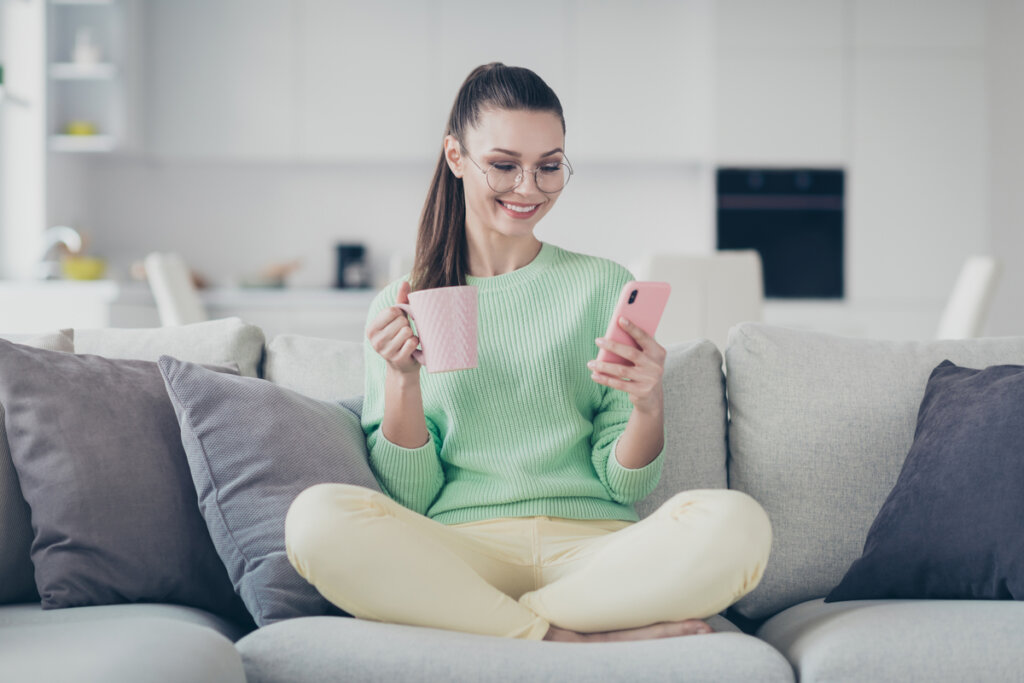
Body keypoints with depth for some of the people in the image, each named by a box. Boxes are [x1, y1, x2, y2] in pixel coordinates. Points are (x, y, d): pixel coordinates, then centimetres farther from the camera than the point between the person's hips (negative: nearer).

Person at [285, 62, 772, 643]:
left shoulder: (605, 286, 12)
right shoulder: (399, 309, 12)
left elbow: (628, 488, 8)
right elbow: (408, 498, 8)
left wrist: (649, 407, -13)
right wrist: (401, 381, -8)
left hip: (593, 543, 1)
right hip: (461, 548, 0)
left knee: (737, 525, -30)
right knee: (317, 517, -31)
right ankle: (572, 636, -24)